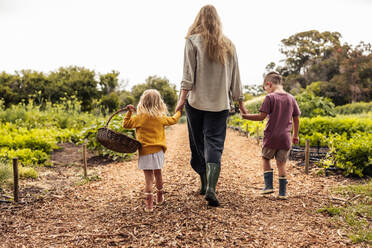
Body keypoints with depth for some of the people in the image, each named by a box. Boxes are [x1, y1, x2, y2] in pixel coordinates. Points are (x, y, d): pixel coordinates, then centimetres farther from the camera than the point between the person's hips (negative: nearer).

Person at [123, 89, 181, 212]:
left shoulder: (140, 117, -8)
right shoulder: (161, 117, 1)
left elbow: (126, 124, 0)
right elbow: (173, 120, 15)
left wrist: (129, 112, 10)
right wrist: (178, 112, 34)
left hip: (145, 152, -2)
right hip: (158, 151, 3)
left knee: (148, 178, 0)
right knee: (158, 174, 20)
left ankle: (149, 203, -6)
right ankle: (160, 197, 37)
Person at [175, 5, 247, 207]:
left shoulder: (193, 41, 1)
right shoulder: (228, 45, 11)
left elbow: (188, 73, -8)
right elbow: (235, 78, 13)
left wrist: (182, 98, -9)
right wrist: (240, 103, 18)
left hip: (196, 101, -2)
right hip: (221, 103, 2)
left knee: (197, 143, 12)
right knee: (215, 144, -1)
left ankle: (205, 184, 23)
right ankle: (211, 188, -15)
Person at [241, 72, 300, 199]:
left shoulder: (270, 97, -8)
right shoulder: (291, 98, 7)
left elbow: (261, 116, -13)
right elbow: (296, 119, 11)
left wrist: (245, 116, -3)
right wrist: (295, 135, 21)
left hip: (271, 137, -4)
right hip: (285, 138, 4)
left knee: (265, 158, 17)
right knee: (281, 164, 11)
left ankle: (269, 185, 12)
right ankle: (282, 192, 13)